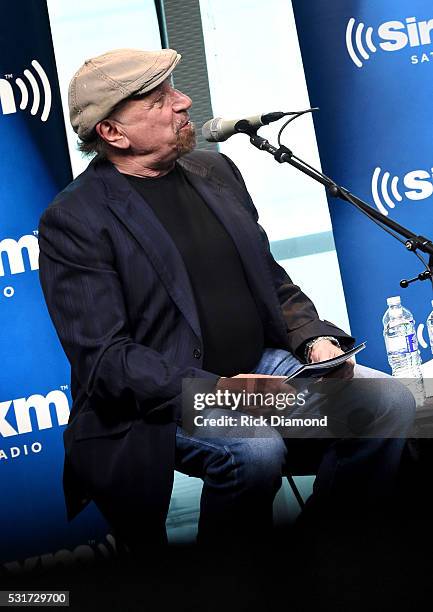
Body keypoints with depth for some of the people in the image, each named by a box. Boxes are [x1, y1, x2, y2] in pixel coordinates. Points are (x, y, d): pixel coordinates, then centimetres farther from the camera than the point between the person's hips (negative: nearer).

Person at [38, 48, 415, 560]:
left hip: (262, 365, 6)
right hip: (161, 402, -6)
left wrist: (315, 339, -2)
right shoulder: (72, 221, -9)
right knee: (253, 449, -34)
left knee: (391, 402, -12)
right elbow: (103, 358, -15)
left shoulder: (214, 170, 11)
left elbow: (273, 282, 18)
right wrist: (215, 389, -27)